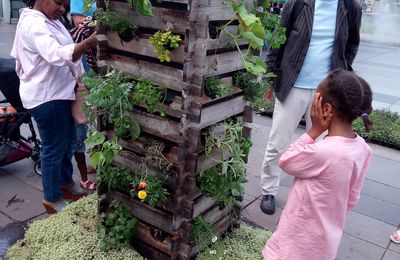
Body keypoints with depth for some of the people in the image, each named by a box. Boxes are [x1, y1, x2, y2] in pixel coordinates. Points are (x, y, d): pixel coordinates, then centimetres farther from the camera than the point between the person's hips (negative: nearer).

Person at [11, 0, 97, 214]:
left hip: (58, 93, 10)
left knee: (66, 143, 21)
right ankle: (52, 199, 18)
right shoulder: (33, 24, -21)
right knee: (54, 148, 2)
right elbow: (56, 55, -38)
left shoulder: (49, 20, 11)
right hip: (46, 98, -10)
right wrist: (89, 42, -46)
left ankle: (65, 183, 39)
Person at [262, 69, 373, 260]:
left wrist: (314, 131, -18)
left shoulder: (322, 152, -34)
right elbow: (351, 199, 3)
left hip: (300, 243, -7)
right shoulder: (362, 148, -8)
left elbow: (285, 162, -15)